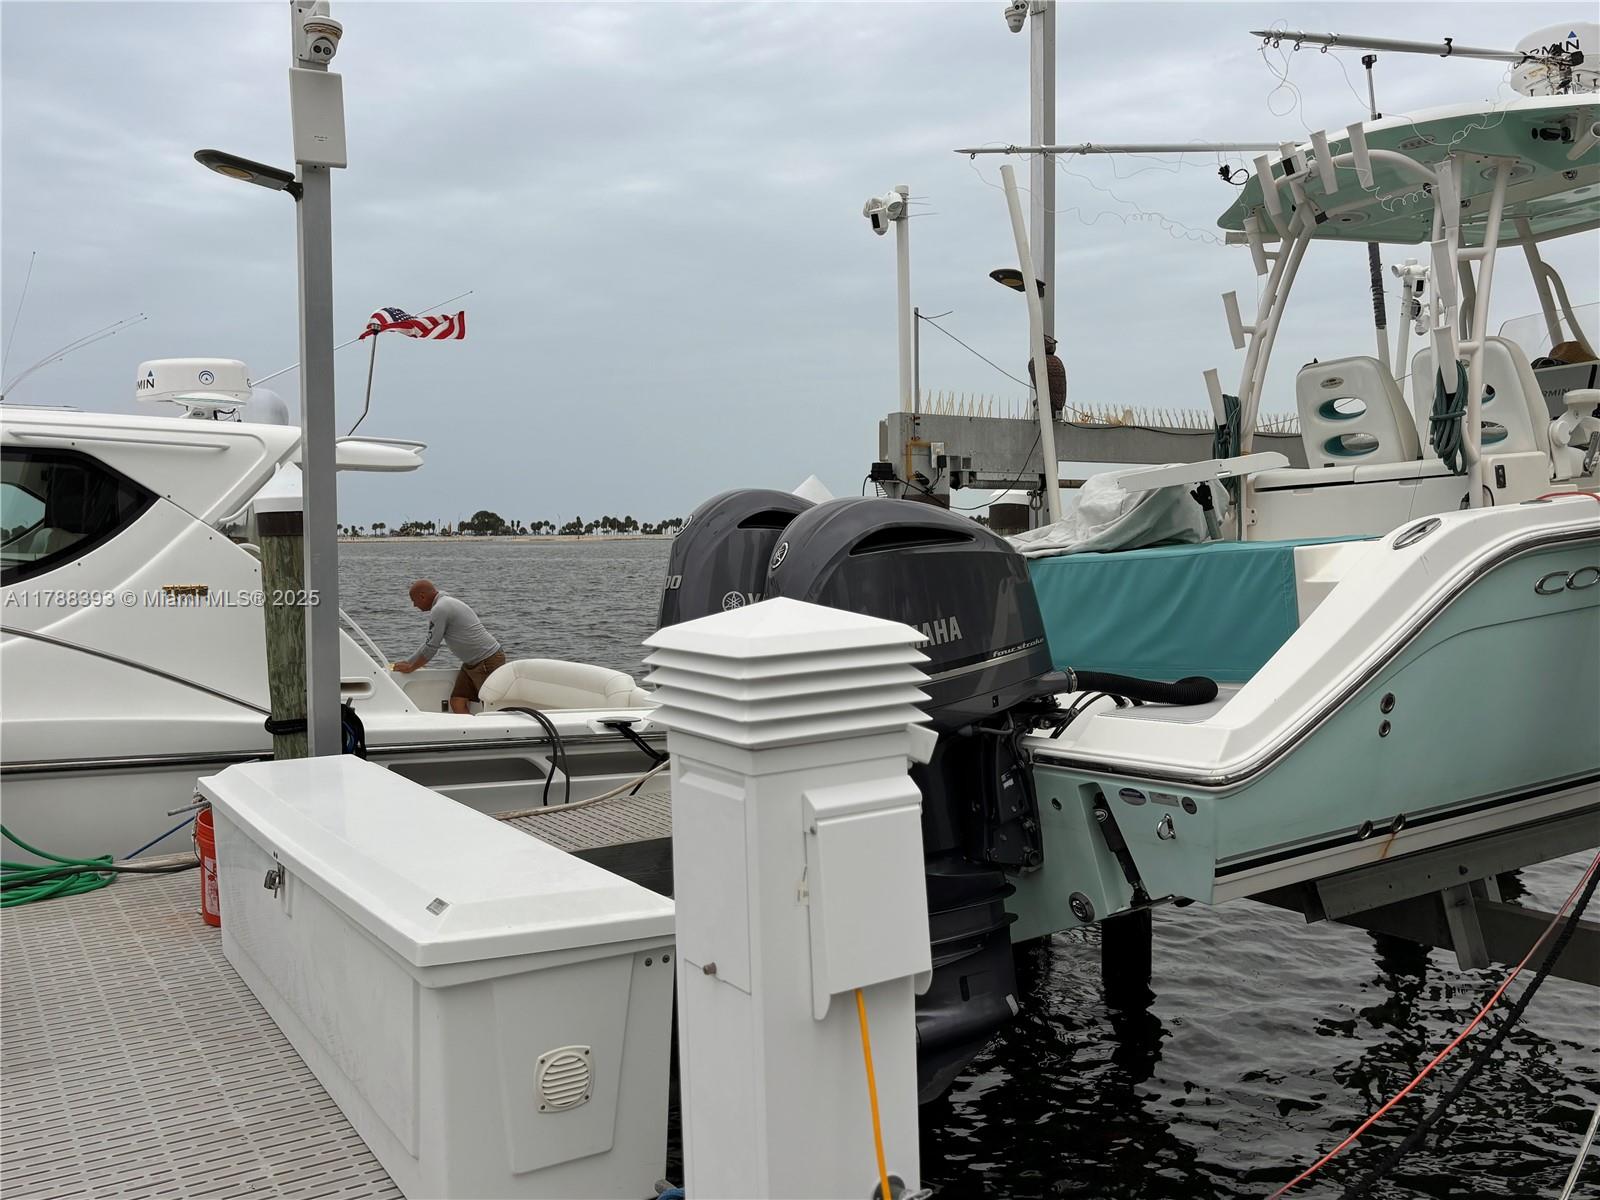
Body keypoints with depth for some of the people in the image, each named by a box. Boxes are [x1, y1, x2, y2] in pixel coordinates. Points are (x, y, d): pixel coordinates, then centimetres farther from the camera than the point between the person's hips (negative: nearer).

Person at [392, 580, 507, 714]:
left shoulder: (439, 610, -15)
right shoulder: (445, 603, 17)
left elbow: (431, 647, -13)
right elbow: (430, 643, 26)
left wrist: (410, 668, 1)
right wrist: (407, 662, 27)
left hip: (489, 662, -10)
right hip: (472, 663, 10)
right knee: (457, 702, 3)